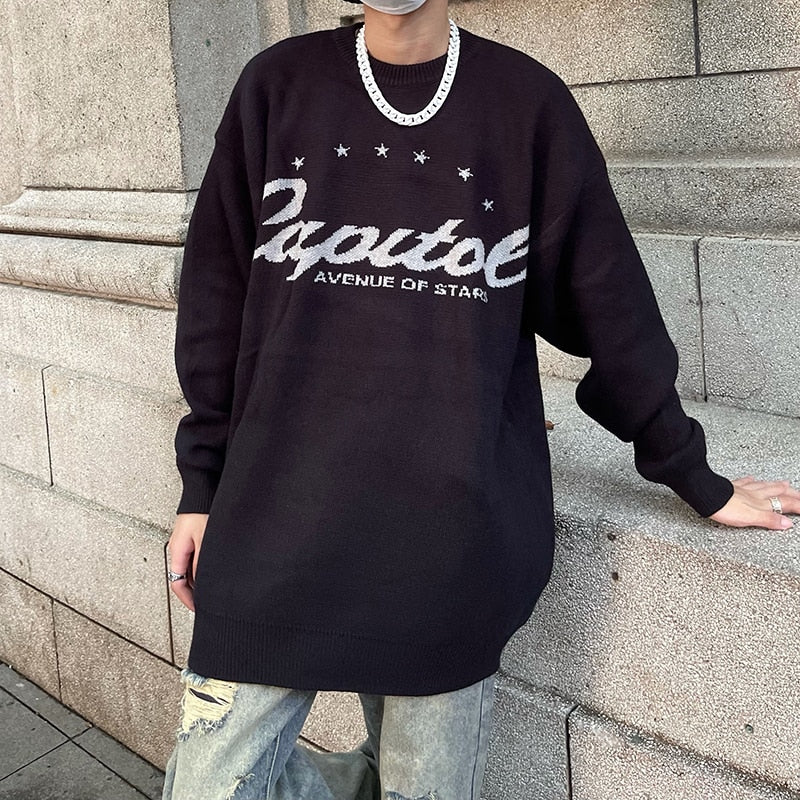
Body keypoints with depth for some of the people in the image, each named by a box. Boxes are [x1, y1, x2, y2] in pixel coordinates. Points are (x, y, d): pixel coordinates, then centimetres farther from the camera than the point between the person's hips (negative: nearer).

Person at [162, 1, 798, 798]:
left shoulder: (527, 102, 3)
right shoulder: (276, 85, 6)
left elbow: (609, 304, 6)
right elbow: (218, 290, 8)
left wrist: (694, 477, 11)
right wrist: (203, 482, 5)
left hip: (454, 525, -1)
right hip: (281, 505, 2)